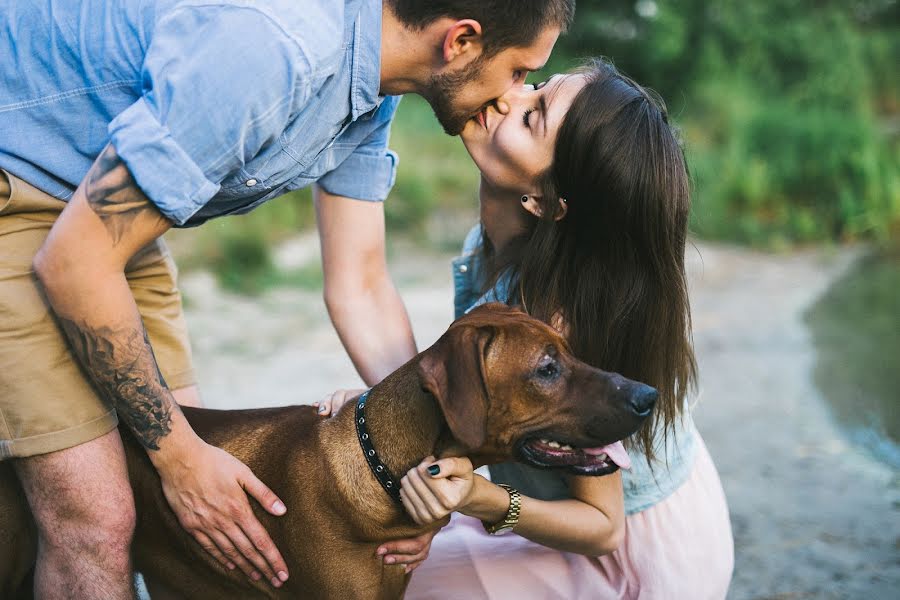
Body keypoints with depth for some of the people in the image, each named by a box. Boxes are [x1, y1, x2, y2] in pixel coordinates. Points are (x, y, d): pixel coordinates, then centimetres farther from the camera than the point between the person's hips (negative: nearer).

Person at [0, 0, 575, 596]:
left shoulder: (373, 85, -4)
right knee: (96, 518, -13)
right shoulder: (269, 50, -35)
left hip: (108, 205, 9)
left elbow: (361, 287, 1)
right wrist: (179, 453, -20)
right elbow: (72, 262, -29)